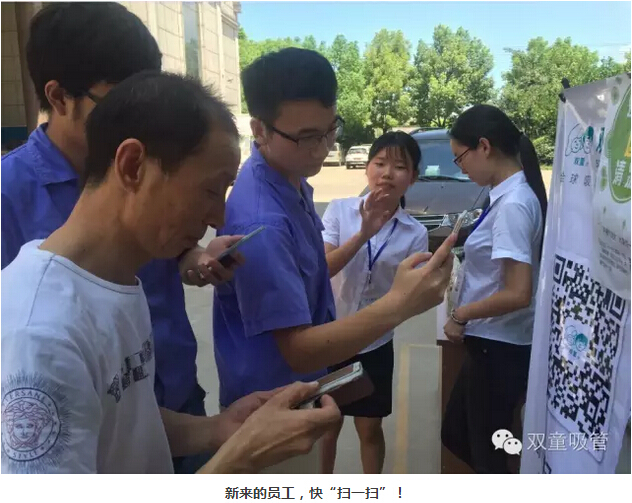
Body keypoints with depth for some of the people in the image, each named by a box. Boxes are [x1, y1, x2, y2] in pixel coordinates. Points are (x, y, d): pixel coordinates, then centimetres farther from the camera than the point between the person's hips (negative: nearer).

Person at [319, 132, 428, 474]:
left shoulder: (415, 233, -7)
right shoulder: (339, 210, -10)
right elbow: (320, 269, -21)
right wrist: (363, 234, -32)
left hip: (375, 343, 1)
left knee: (369, 428, 16)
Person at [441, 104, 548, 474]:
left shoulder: (512, 204, -22)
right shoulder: (511, 195, 6)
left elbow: (518, 294, -26)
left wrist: (461, 315, -13)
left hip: (499, 347, -9)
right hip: (491, 343, 9)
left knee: (486, 452, 11)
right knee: (455, 434, 23)